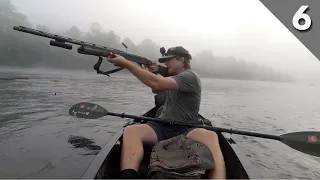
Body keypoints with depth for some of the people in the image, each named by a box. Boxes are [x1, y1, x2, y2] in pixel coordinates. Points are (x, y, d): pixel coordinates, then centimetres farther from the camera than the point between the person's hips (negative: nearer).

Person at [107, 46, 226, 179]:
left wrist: (126, 63, -22)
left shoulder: (190, 77, -10)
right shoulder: (174, 77, 19)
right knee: (130, 131, -23)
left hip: (185, 129, -6)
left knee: (211, 137, -39)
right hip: (162, 127, 7)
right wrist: (152, 73, 10)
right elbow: (156, 90, 31)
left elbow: (157, 84, -26)